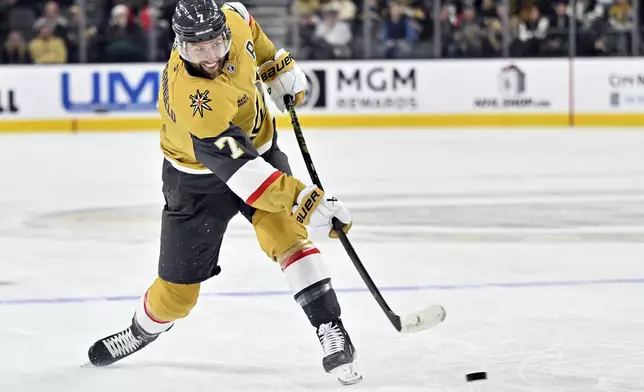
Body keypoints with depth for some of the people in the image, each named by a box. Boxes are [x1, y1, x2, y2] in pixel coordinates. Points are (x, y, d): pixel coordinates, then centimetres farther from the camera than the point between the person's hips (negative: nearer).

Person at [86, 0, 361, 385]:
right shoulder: (192, 100, -40)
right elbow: (241, 171, -43)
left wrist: (278, 65, 5)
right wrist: (305, 201, -46)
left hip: (258, 145, 4)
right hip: (200, 177, -4)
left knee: (286, 232, -22)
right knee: (179, 286, 7)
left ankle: (331, 331, -23)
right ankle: (142, 332, 40)